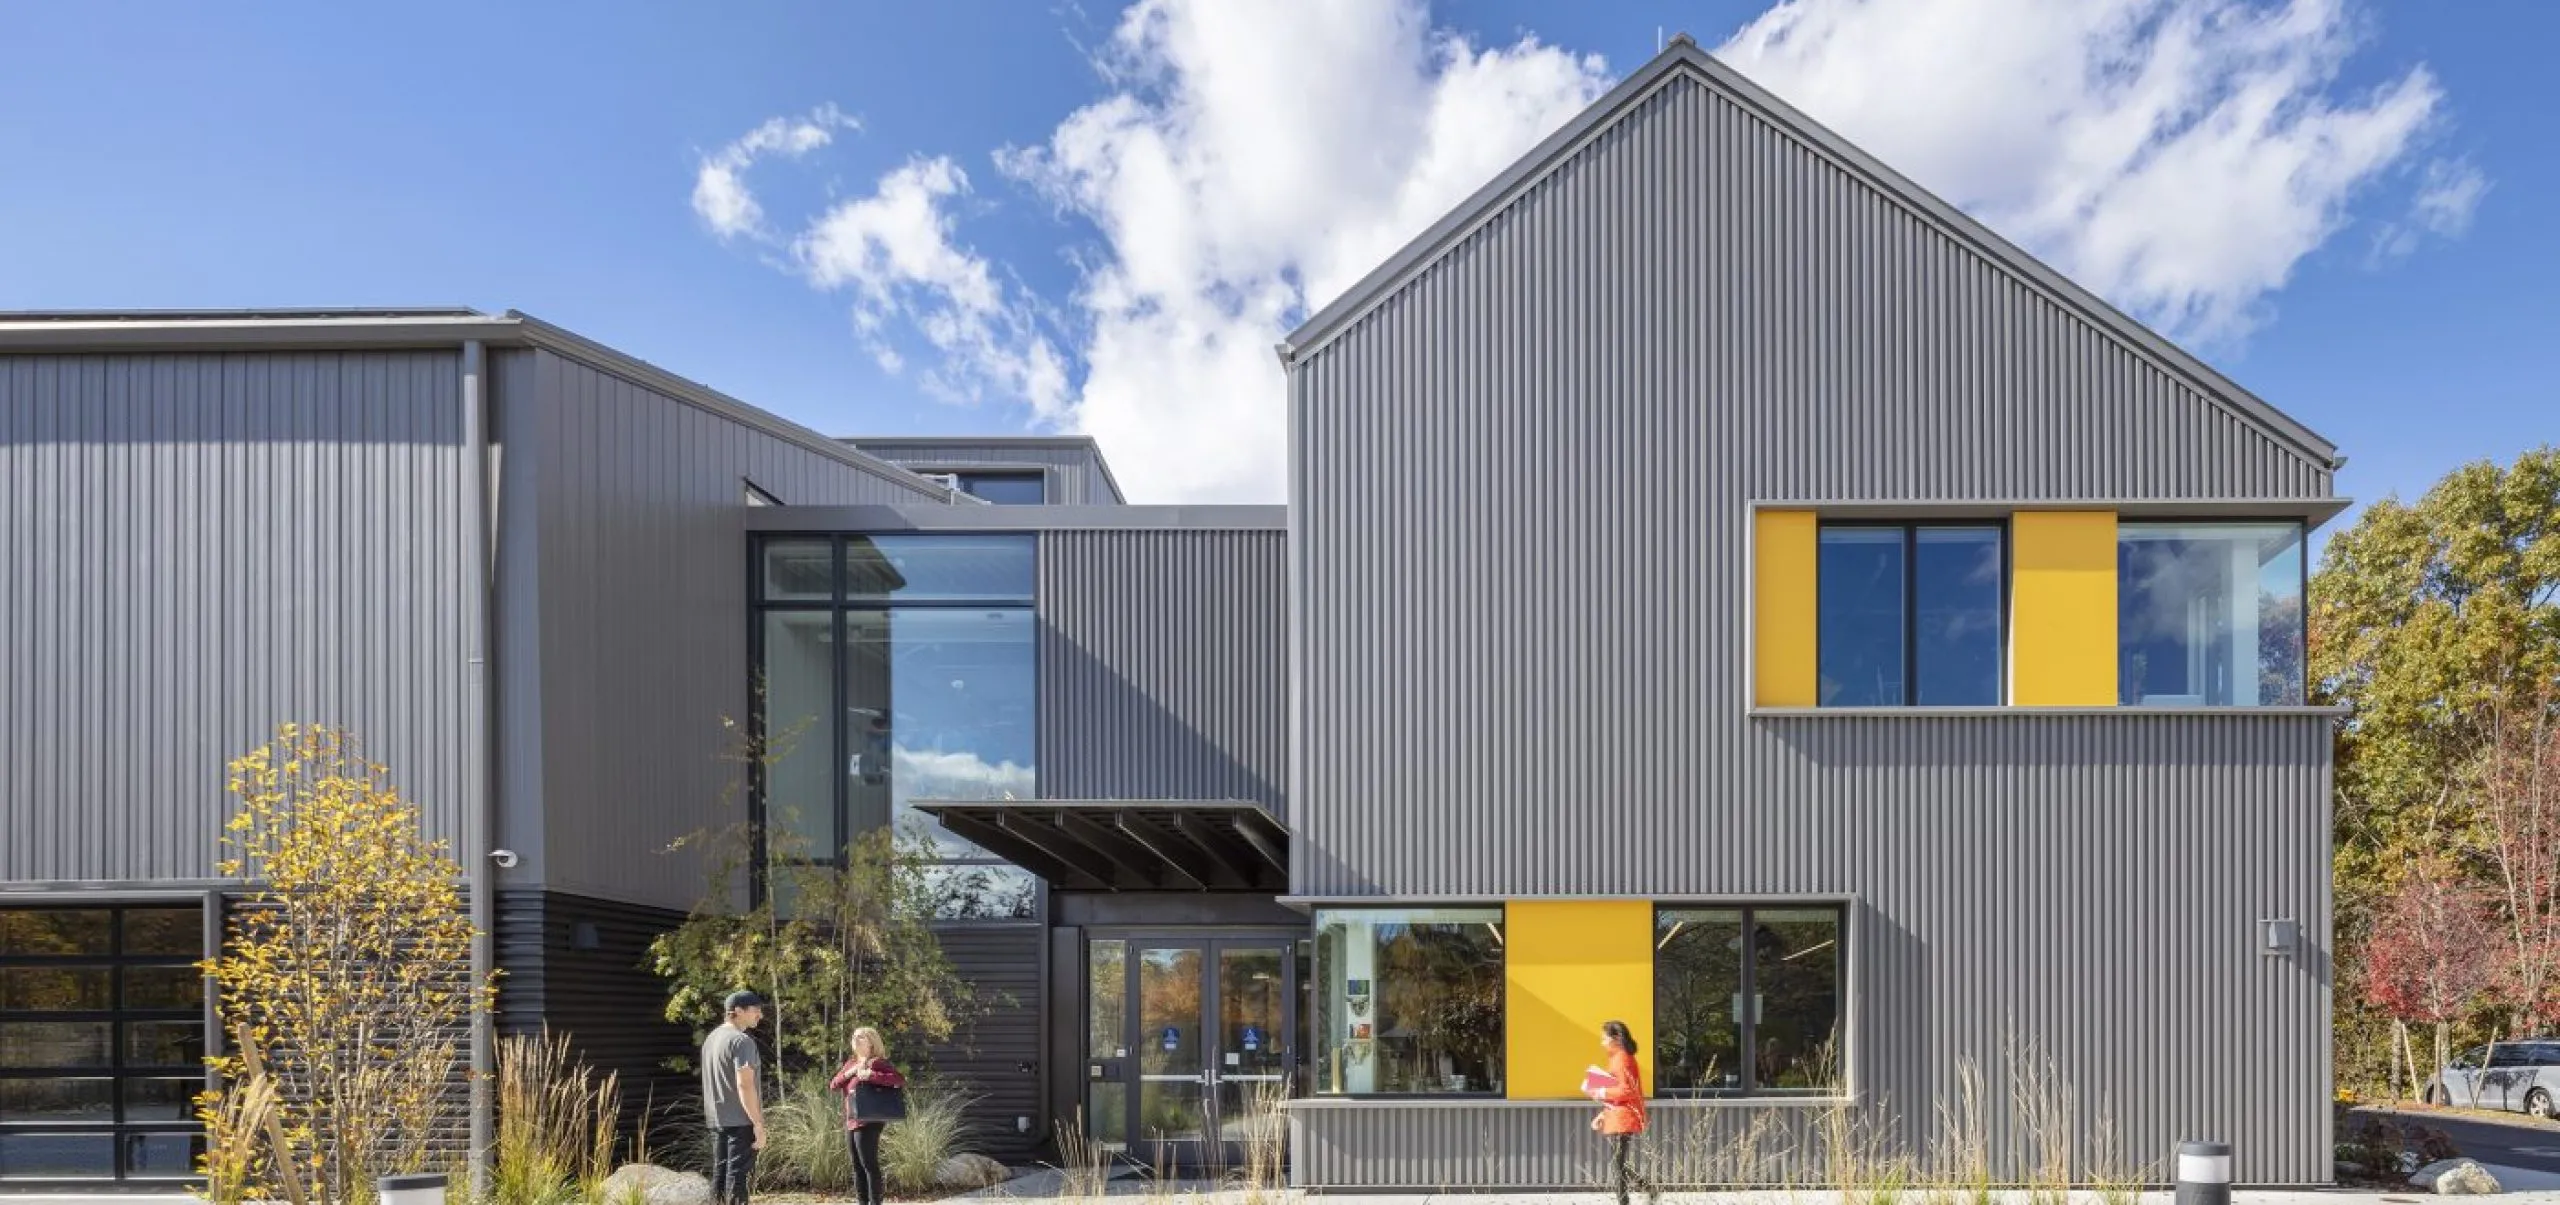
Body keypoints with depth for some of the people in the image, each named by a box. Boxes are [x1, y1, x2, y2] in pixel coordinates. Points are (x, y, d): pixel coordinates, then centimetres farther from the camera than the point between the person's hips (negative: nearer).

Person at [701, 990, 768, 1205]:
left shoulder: (711, 1038, 14)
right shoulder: (741, 1040, -14)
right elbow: (744, 1085, -22)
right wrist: (759, 1125, -20)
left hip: (717, 1120, 8)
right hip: (741, 1121, -8)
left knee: (719, 1174, 11)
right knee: (738, 1175, -7)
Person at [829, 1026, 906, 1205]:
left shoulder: (877, 1063, -8)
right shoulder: (851, 1063, 17)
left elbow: (901, 1080, -21)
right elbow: (833, 1085, 13)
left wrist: (871, 1075, -25)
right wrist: (848, 1073, -5)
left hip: (868, 1122, -9)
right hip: (850, 1123, 9)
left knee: (869, 1165, -9)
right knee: (857, 1167, 12)